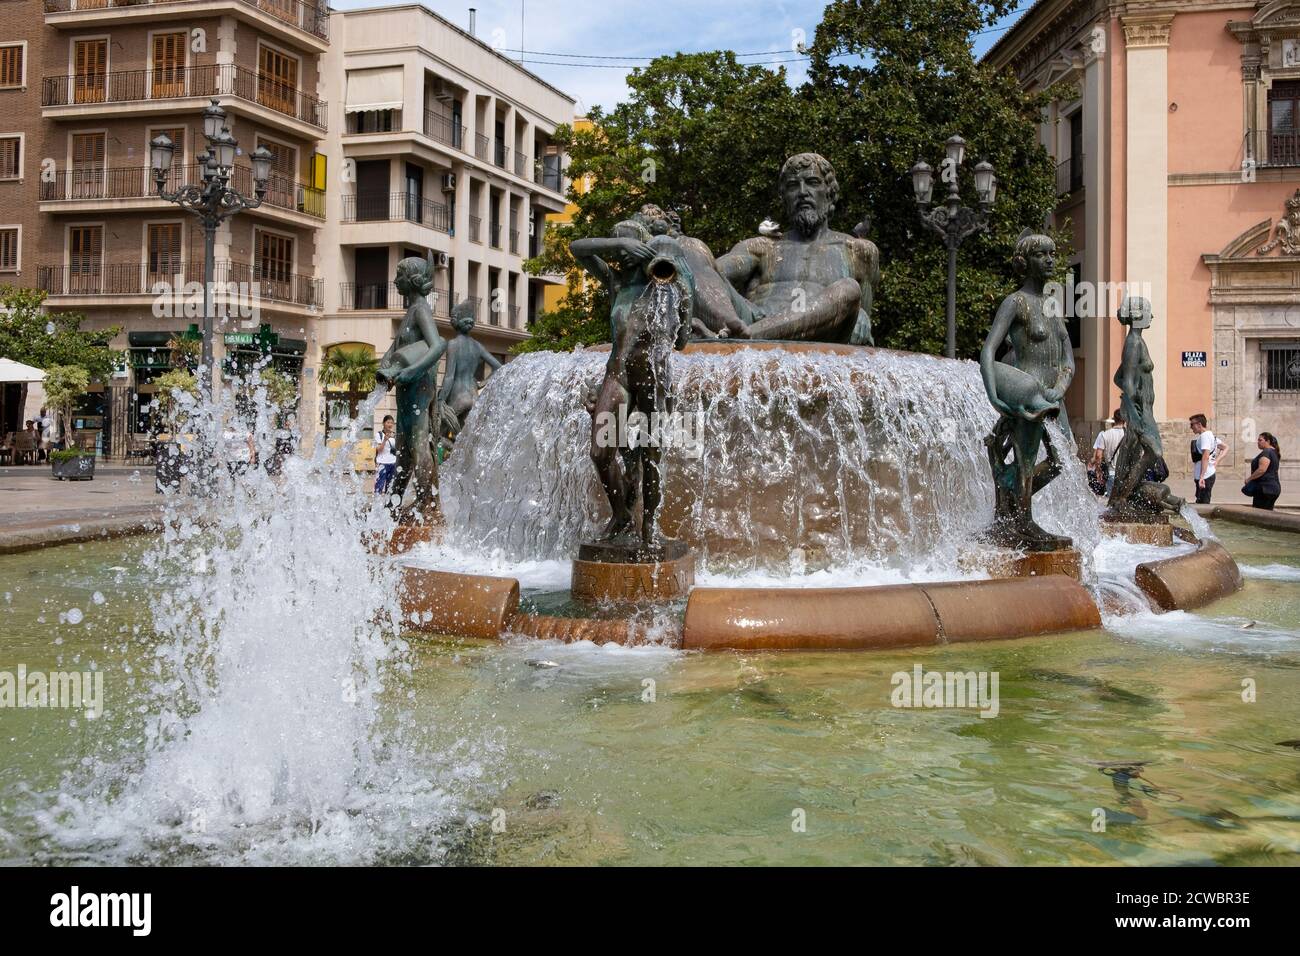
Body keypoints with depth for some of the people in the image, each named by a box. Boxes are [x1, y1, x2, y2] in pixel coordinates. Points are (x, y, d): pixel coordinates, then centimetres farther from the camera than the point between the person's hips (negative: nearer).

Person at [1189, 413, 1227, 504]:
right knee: (1202, 503, 15)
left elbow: (1205, 457, -24)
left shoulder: (1204, 436, -14)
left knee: (1203, 504, -8)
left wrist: (1201, 477, -28)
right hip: (1209, 475, 10)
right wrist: (1216, 460, 11)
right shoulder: (1210, 435, 15)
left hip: (1205, 476, -10)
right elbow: (1225, 447, 24)